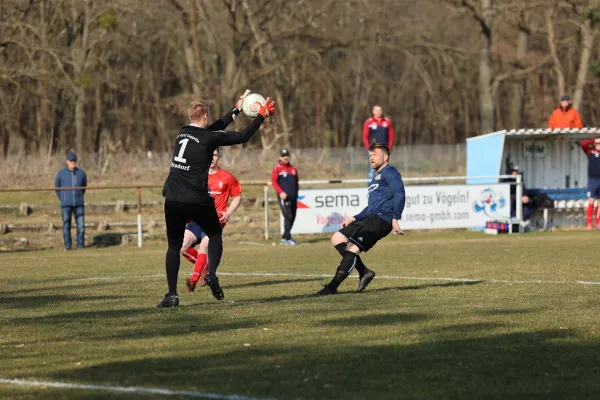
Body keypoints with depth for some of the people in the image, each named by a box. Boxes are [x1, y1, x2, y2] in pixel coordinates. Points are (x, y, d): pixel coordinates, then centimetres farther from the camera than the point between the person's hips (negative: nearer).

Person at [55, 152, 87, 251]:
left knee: (81, 225, -4)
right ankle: (67, 246, 5)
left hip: (79, 205, 1)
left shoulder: (81, 173, 2)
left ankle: (80, 246, 2)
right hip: (66, 205, -1)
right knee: (66, 225, -2)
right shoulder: (61, 173, -1)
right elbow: (57, 187, 13)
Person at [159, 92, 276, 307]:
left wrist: (237, 109, 34)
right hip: (197, 200, -4)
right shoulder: (208, 138, -7)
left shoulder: (182, 133, 11)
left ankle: (172, 294, 3)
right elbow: (243, 136, 0)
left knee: (174, 246, 12)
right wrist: (262, 115, 11)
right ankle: (212, 274, -1)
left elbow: (215, 128, 25)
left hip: (173, 201, 4)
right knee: (214, 235, 20)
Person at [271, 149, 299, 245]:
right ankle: (287, 238, -13)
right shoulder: (277, 169, -1)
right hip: (284, 197, -6)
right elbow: (274, 182, -9)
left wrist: (296, 194, 15)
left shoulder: (293, 169, 16)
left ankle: (284, 238, 12)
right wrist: (280, 192, -22)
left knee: (292, 217, 5)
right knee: (288, 216, -15)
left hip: (293, 197, 6)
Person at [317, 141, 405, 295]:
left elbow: (399, 194, -14)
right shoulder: (376, 177, 29)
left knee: (352, 247, -23)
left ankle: (332, 287, -27)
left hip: (381, 219, -11)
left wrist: (395, 219, -23)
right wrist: (354, 218, 25)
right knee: (337, 238, 8)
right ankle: (364, 272, 3)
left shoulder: (390, 172, 0)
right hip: (370, 218, 11)